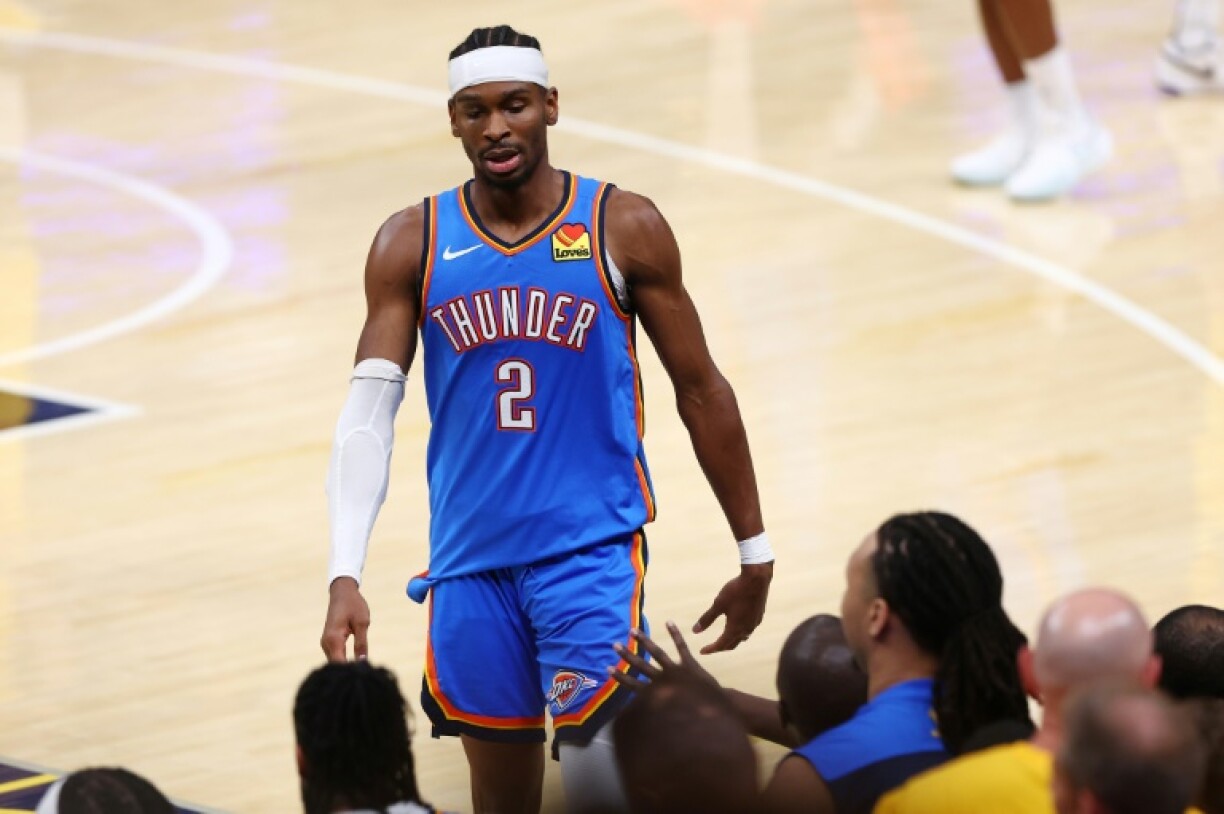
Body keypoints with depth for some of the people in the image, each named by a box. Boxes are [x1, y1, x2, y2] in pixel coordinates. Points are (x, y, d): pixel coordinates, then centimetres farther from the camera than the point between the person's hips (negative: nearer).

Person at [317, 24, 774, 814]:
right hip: (470, 560, 2)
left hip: (593, 547, -2)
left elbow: (700, 390, 5)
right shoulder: (411, 244, 1)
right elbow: (369, 409, -4)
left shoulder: (623, 228, -3)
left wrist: (755, 554, 7)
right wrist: (345, 575, -15)